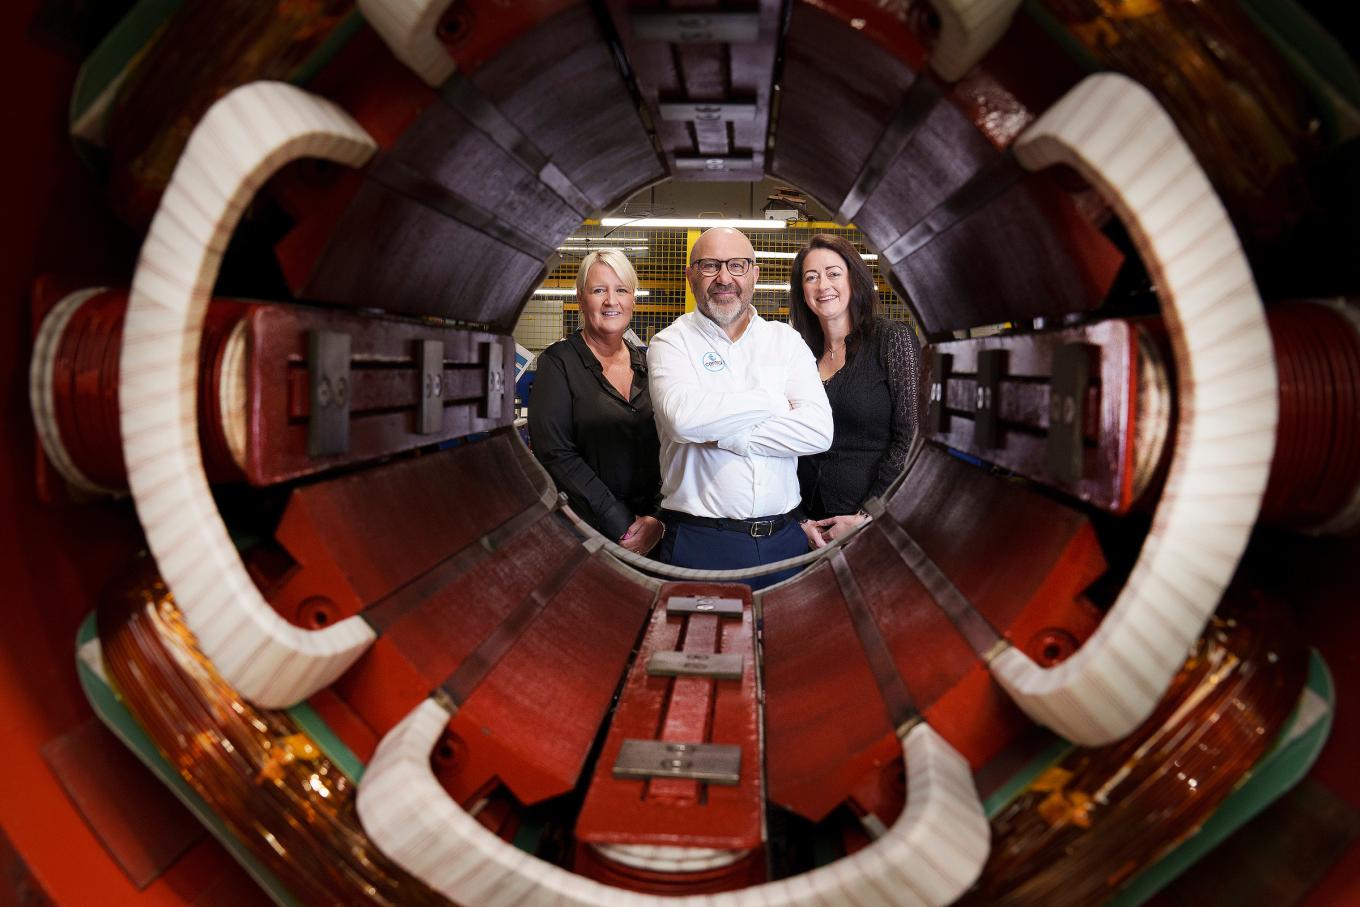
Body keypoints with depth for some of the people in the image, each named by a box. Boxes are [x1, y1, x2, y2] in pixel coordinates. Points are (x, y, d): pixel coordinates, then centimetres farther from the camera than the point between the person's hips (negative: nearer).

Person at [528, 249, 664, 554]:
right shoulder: (558, 362, -5)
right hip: (584, 530, -4)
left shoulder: (644, 363, 8)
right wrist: (622, 526, -16)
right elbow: (555, 454, -13)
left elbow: (663, 448, 6)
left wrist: (657, 519, -9)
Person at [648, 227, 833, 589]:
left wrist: (721, 436, -13)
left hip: (784, 537, 3)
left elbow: (819, 430, -8)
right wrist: (773, 401, -11)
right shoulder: (671, 343, 0)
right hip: (700, 542, -3)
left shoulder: (786, 339, 7)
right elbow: (682, 417, -22)